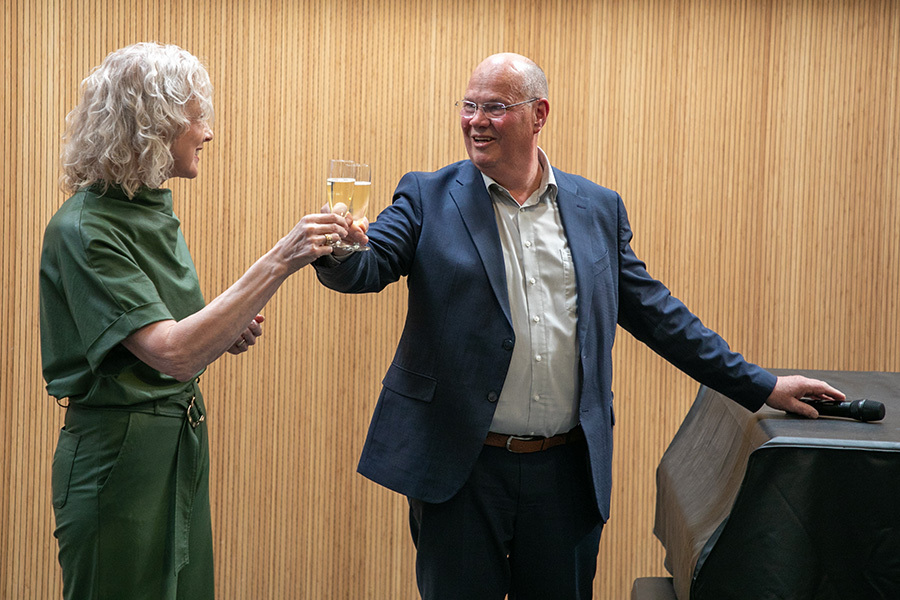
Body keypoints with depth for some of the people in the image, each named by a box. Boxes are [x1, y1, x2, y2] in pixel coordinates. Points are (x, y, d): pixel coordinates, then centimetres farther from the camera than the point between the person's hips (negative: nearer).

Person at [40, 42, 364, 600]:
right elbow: (172, 354, -29)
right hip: (120, 454, -9)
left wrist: (226, 334, -1)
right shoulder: (83, 230, -19)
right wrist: (278, 262, -32)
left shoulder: (154, 211, 8)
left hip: (182, 445, 9)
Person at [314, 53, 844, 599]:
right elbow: (369, 267, -9)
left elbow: (654, 310, 12)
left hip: (568, 472, 2)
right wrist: (336, 254, -34)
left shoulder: (599, 209, 8)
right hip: (461, 469, -2)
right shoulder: (428, 199, 2)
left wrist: (760, 386, 11)